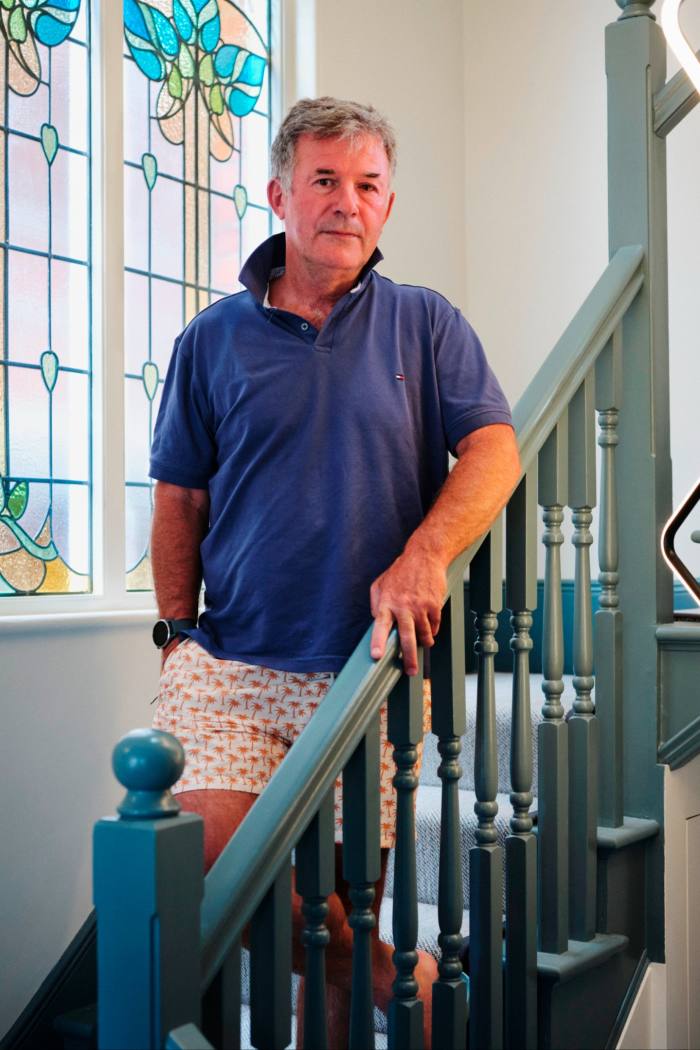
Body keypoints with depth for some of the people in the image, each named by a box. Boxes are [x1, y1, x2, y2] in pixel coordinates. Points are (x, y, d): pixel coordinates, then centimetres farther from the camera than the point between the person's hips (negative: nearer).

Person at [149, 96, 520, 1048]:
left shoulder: (426, 325, 6)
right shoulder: (213, 339, 9)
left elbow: (494, 451, -4)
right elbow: (180, 499, 11)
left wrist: (423, 557, -20)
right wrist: (178, 631, 5)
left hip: (370, 667, -1)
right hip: (229, 661, 1)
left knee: (356, 888, 3)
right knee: (205, 856, -14)